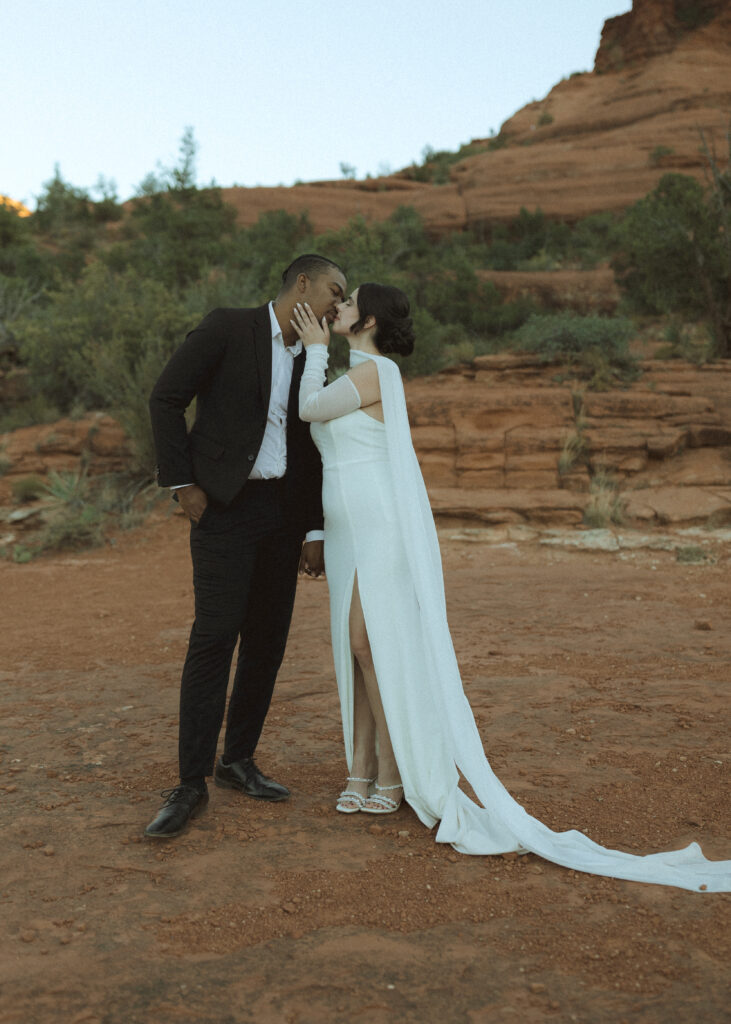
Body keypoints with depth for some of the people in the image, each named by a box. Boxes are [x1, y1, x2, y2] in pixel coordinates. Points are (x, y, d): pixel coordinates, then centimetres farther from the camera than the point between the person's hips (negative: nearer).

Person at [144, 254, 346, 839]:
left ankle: (238, 759, 20)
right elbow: (167, 398, -5)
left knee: (268, 639, 6)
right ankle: (192, 783, -6)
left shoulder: (310, 361, 14)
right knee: (215, 634, -12)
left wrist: (315, 532, 12)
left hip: (284, 512, 6)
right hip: (226, 505, -6)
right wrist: (182, 484, -9)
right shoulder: (227, 329, -3)